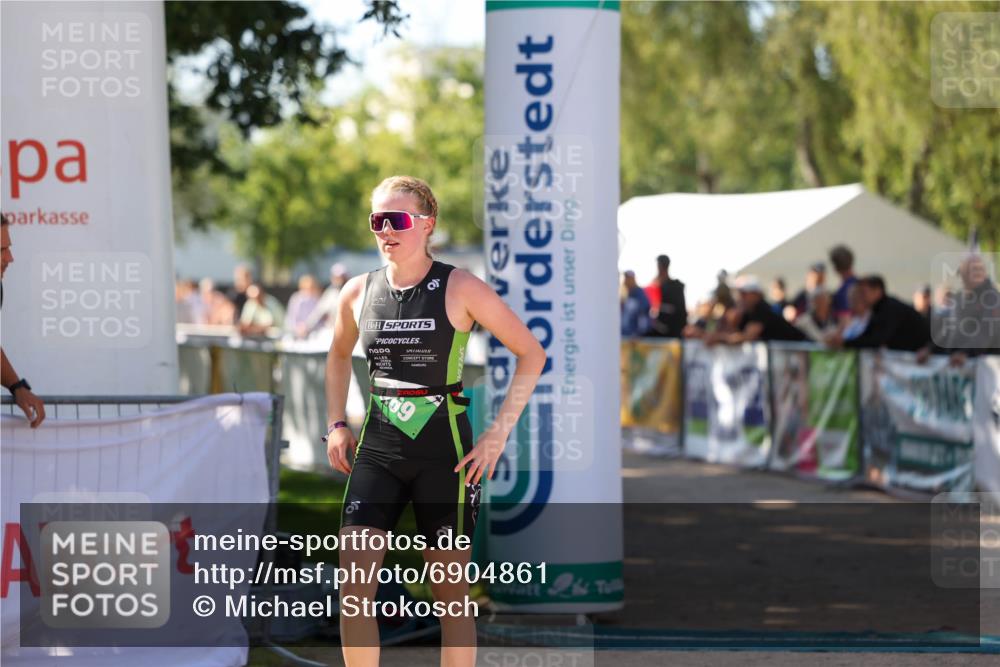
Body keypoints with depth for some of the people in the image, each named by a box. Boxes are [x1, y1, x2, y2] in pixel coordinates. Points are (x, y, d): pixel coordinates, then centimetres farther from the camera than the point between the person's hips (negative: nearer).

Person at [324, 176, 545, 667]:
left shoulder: (460, 289, -8)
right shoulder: (358, 293, 4)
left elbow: (531, 354, -3)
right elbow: (339, 356, 25)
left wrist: (498, 433, -9)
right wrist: (336, 424, 12)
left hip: (445, 454, -3)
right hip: (377, 451, 3)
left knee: (451, 593, 3)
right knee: (352, 589, -7)